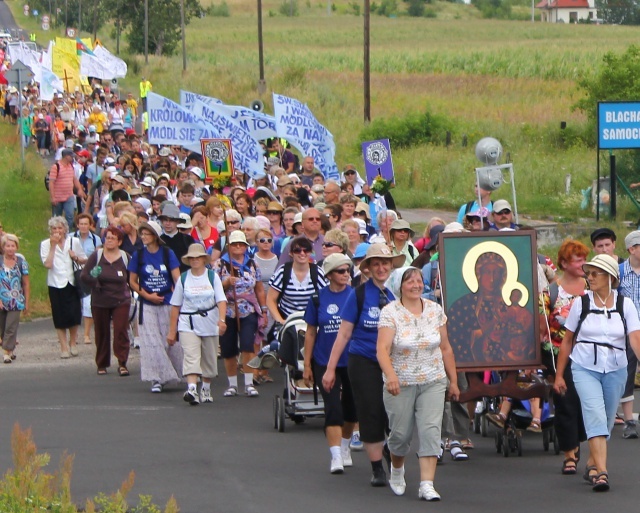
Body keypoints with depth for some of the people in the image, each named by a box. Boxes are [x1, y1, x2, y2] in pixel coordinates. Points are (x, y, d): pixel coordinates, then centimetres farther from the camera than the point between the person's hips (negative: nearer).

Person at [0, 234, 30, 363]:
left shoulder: (21, 262, 1)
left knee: (11, 328, -9)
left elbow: (26, 284, 6)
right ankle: (11, 349, 26)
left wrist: (27, 303, 5)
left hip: (15, 301, -1)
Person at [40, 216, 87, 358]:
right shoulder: (46, 244, -1)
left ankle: (73, 343, 20)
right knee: (60, 317, 0)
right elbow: (48, 264, -14)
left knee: (74, 315, -2)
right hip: (55, 284, -1)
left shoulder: (74, 242, 6)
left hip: (72, 283, 1)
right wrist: (53, 246, -13)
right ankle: (64, 347, 10)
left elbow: (85, 260, 14)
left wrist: (76, 258, -6)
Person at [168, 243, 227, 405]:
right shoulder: (183, 279, 4)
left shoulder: (212, 276, 1)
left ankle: (206, 390, 29)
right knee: (191, 357, -18)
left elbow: (221, 300, -8)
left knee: (209, 359, 11)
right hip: (188, 324, -1)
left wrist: (222, 319, -26)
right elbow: (175, 306, 6)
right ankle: (192, 389, -33)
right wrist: (172, 331, 4)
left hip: (209, 323, 1)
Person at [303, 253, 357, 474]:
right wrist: (307, 365, 3)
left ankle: (345, 447, 35)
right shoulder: (318, 298, -2)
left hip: (352, 362, 2)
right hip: (325, 362, -1)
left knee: (351, 407, 14)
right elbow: (310, 332, 4)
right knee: (332, 408, -10)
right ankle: (336, 456, -10)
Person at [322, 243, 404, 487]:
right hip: (364, 363, -2)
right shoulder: (359, 294, -2)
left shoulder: (396, 295, 6)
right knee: (370, 415, -1)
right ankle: (377, 469, 9)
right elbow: (344, 334, 0)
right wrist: (330, 368, -1)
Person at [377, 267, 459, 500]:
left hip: (432, 382, 2)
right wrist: (390, 375, -37)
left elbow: (445, 348, 10)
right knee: (400, 433, 7)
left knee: (431, 431, -12)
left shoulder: (435, 310, 4)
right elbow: (382, 348, -20)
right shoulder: (390, 312, -8)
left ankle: (427, 484, -14)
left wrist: (453, 380, 11)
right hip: (400, 384, -2)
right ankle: (396, 470, 38)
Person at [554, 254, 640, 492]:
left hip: (615, 369, 2)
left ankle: (592, 463, 30)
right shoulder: (581, 304, 2)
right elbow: (567, 341, 8)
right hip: (585, 367, -2)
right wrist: (559, 375, 8)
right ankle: (601, 471, -28)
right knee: (595, 414, -19)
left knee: (606, 420, 9)